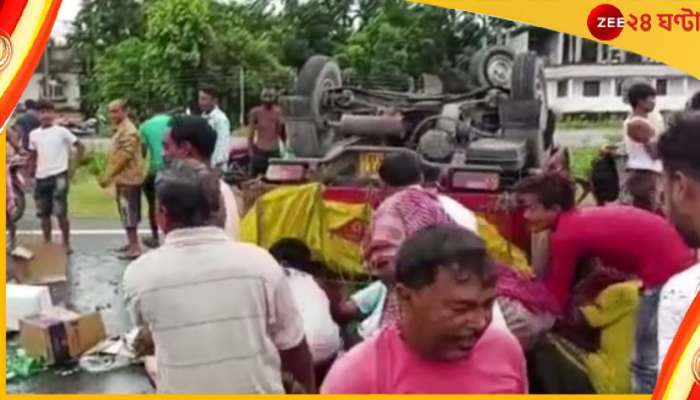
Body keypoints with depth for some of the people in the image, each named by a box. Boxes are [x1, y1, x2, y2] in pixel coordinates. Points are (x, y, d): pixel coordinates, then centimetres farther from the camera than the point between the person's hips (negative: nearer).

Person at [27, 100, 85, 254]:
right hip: (40, 178, 5)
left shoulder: (61, 131, -5)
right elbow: (33, 157, 17)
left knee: (60, 213, -3)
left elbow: (80, 146, -3)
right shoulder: (34, 134, 8)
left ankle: (66, 244, 9)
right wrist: (30, 175, 13)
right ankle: (47, 244, 22)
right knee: (43, 213, 10)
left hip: (58, 176, -5)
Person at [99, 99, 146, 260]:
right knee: (127, 213, 16)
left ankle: (135, 248, -6)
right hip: (123, 178, 10)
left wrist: (107, 177, -19)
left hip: (128, 178, -10)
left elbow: (123, 157, -23)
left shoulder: (128, 131, -18)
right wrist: (107, 176, 16)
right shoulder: (119, 129, 15)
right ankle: (132, 243, 25)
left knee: (129, 213, -9)